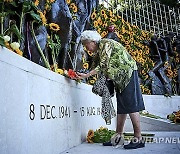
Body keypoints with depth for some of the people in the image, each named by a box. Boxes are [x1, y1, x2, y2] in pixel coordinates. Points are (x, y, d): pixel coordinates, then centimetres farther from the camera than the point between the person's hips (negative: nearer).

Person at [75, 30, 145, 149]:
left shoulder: (105, 43, -12)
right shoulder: (98, 51, 16)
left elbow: (103, 65, -21)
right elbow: (102, 68, 11)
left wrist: (86, 75, -21)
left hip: (128, 73, -10)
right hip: (120, 78, 10)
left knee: (131, 106, -10)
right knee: (121, 108, 8)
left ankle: (139, 138, -6)